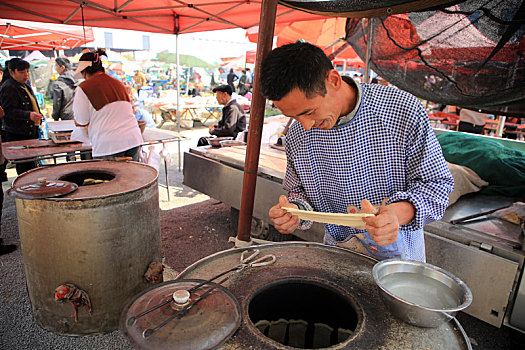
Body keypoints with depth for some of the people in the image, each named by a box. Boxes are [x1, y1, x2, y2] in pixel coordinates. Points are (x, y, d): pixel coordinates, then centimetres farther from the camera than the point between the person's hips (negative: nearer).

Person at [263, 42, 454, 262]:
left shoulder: (403, 111, -18)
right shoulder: (297, 135, -9)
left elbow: (437, 182, -12)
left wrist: (398, 213, -32)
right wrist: (295, 210, -20)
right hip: (336, 246, 2)